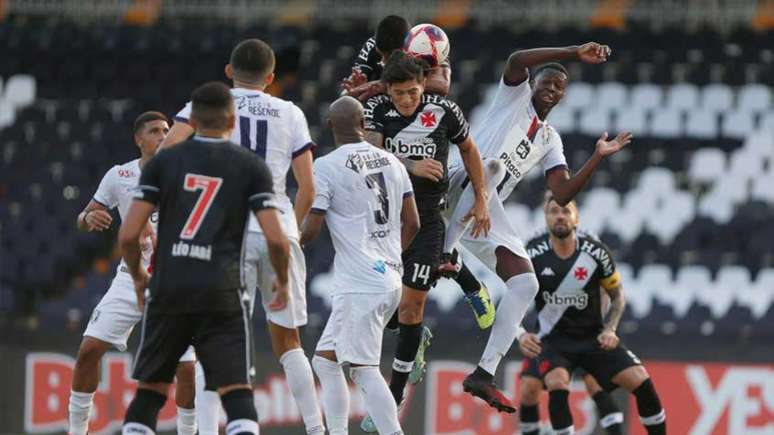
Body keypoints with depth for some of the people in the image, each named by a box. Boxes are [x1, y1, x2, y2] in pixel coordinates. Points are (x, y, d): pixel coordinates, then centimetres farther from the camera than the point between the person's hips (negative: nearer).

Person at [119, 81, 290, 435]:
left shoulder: (163, 162, 6)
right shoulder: (252, 167, 3)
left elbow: (128, 235, 1)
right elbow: (275, 239, -4)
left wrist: (137, 276, 20)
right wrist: (282, 281, 15)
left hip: (168, 289, 2)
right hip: (222, 293, -2)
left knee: (150, 391, 15)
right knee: (236, 393, -3)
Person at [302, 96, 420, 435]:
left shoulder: (326, 168, -9)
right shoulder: (391, 162, 11)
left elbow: (309, 231, -10)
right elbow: (412, 223, 15)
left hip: (359, 285, -8)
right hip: (391, 278, 8)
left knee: (364, 371, -9)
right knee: (325, 359, 16)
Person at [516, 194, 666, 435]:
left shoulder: (595, 251, -9)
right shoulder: (533, 254, -12)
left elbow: (617, 294, 6)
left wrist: (609, 329, -9)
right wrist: (520, 334, -23)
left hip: (593, 336, 2)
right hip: (554, 340, -2)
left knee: (640, 380, -12)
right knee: (557, 384, -32)